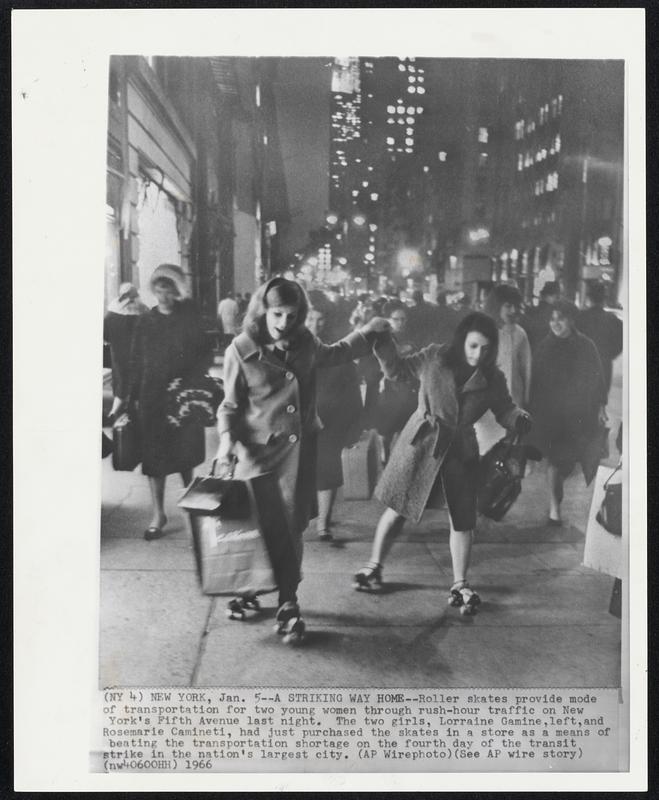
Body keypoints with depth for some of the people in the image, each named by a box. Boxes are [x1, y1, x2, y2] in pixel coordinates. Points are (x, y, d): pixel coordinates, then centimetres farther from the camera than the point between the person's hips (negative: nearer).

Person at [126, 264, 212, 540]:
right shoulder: (145, 323, 6)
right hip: (152, 398, 2)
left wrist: (186, 381, -11)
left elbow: (204, 355, 1)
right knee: (153, 456, 1)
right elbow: (136, 362, 6)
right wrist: (131, 397, -1)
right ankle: (158, 514, 9)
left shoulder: (190, 319, 1)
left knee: (186, 454, 5)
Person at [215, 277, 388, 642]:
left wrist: (368, 332, 28)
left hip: (299, 448, 3)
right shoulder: (240, 351, -7)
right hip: (258, 450, -2)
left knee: (291, 529, 2)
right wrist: (227, 437, -16)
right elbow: (231, 404, 0)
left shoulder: (304, 343, 5)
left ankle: (288, 605, 15)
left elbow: (334, 354, 28)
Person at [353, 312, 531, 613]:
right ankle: (374, 567, 26)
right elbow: (397, 370, 2)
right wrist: (383, 346, -15)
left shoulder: (492, 378, -3)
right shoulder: (434, 357, -7)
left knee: (462, 519, 5)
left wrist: (519, 418, -15)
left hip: (460, 450, 2)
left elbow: (505, 409, 7)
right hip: (420, 442, -1)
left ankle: (459, 584, 20)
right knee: (398, 508, 6)